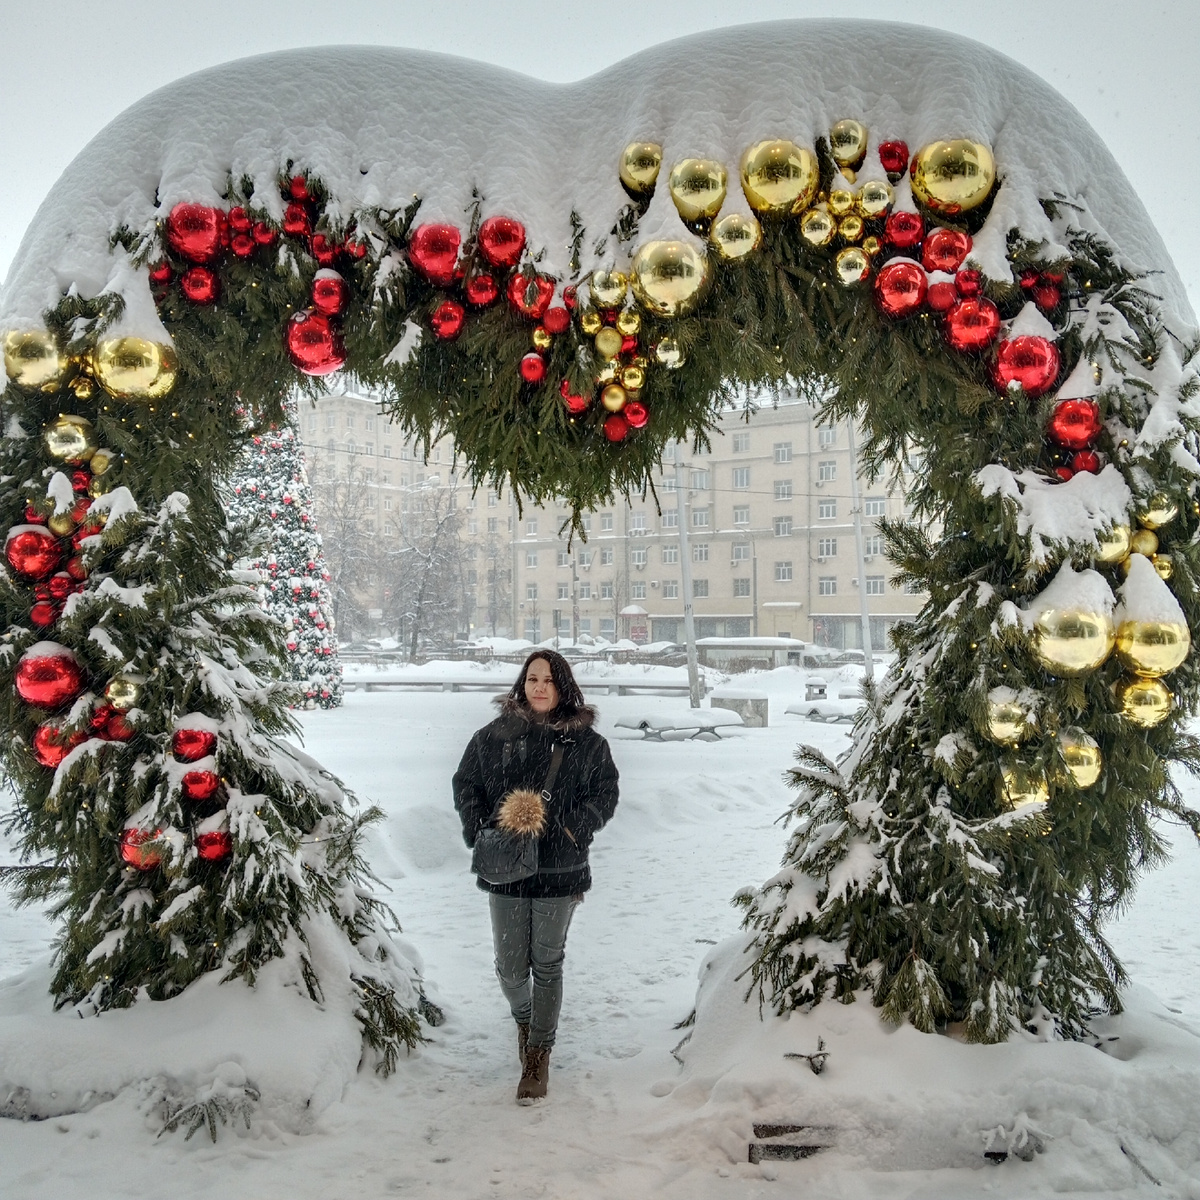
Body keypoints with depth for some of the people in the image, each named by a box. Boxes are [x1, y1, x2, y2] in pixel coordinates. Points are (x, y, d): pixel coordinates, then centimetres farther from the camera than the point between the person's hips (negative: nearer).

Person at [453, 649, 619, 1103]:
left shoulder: (586, 742, 0)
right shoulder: (494, 735, 1)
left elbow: (605, 794, 2)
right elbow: (465, 783, 7)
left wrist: (572, 828, -13)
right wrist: (479, 828, -8)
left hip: (559, 870, -1)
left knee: (547, 964, 6)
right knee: (510, 967, 6)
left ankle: (538, 1056, 22)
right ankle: (524, 1018, 41)